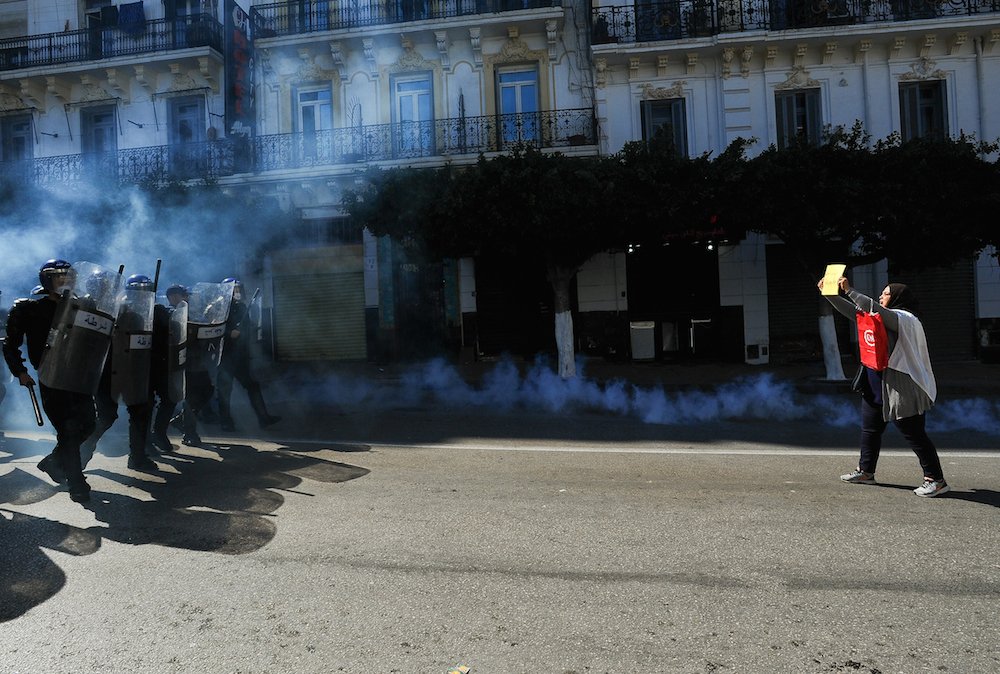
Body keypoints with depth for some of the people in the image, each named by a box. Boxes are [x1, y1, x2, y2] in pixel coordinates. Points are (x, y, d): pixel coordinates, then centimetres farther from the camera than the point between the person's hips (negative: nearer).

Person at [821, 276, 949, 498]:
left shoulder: (906, 319, -14)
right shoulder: (882, 317, 13)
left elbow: (874, 309, -30)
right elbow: (851, 311, 15)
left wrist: (849, 290, -26)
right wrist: (829, 294, 7)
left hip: (901, 390, -10)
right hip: (876, 388, 10)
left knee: (915, 435, -3)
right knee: (870, 429, 15)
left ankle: (936, 480, 6)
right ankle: (865, 471, 26)